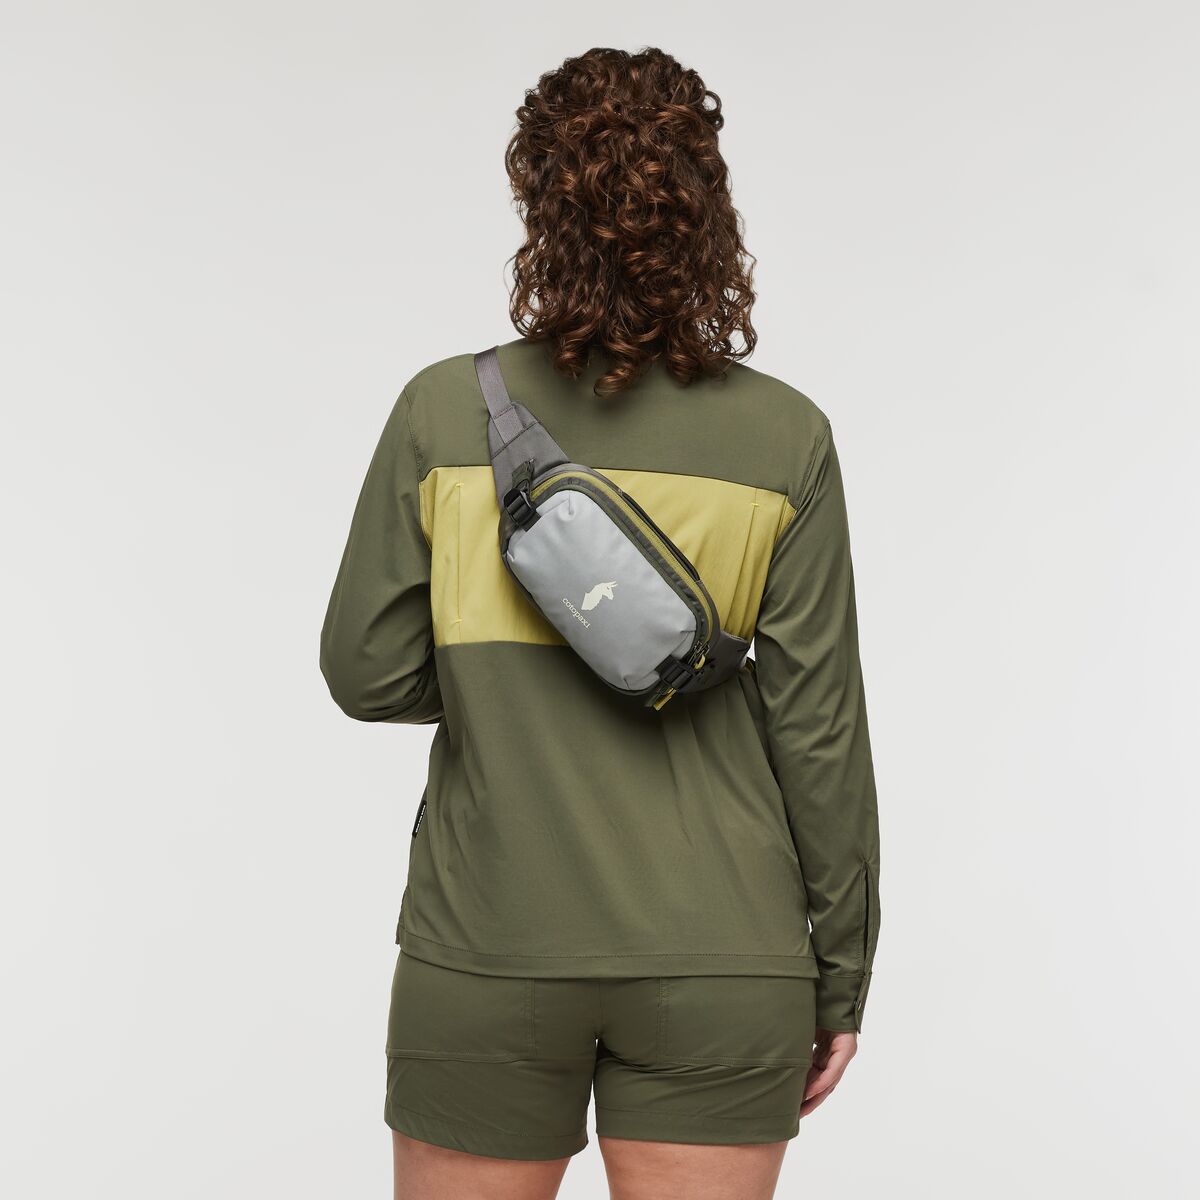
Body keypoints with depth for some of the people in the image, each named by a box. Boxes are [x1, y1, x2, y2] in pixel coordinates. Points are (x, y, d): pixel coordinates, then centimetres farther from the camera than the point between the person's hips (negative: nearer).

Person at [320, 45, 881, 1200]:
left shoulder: (445, 411, -6)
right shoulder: (783, 437, -6)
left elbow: (367, 673, -4)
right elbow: (818, 725, -4)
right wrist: (840, 973, 4)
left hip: (490, 954, 0)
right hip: (720, 967, 0)